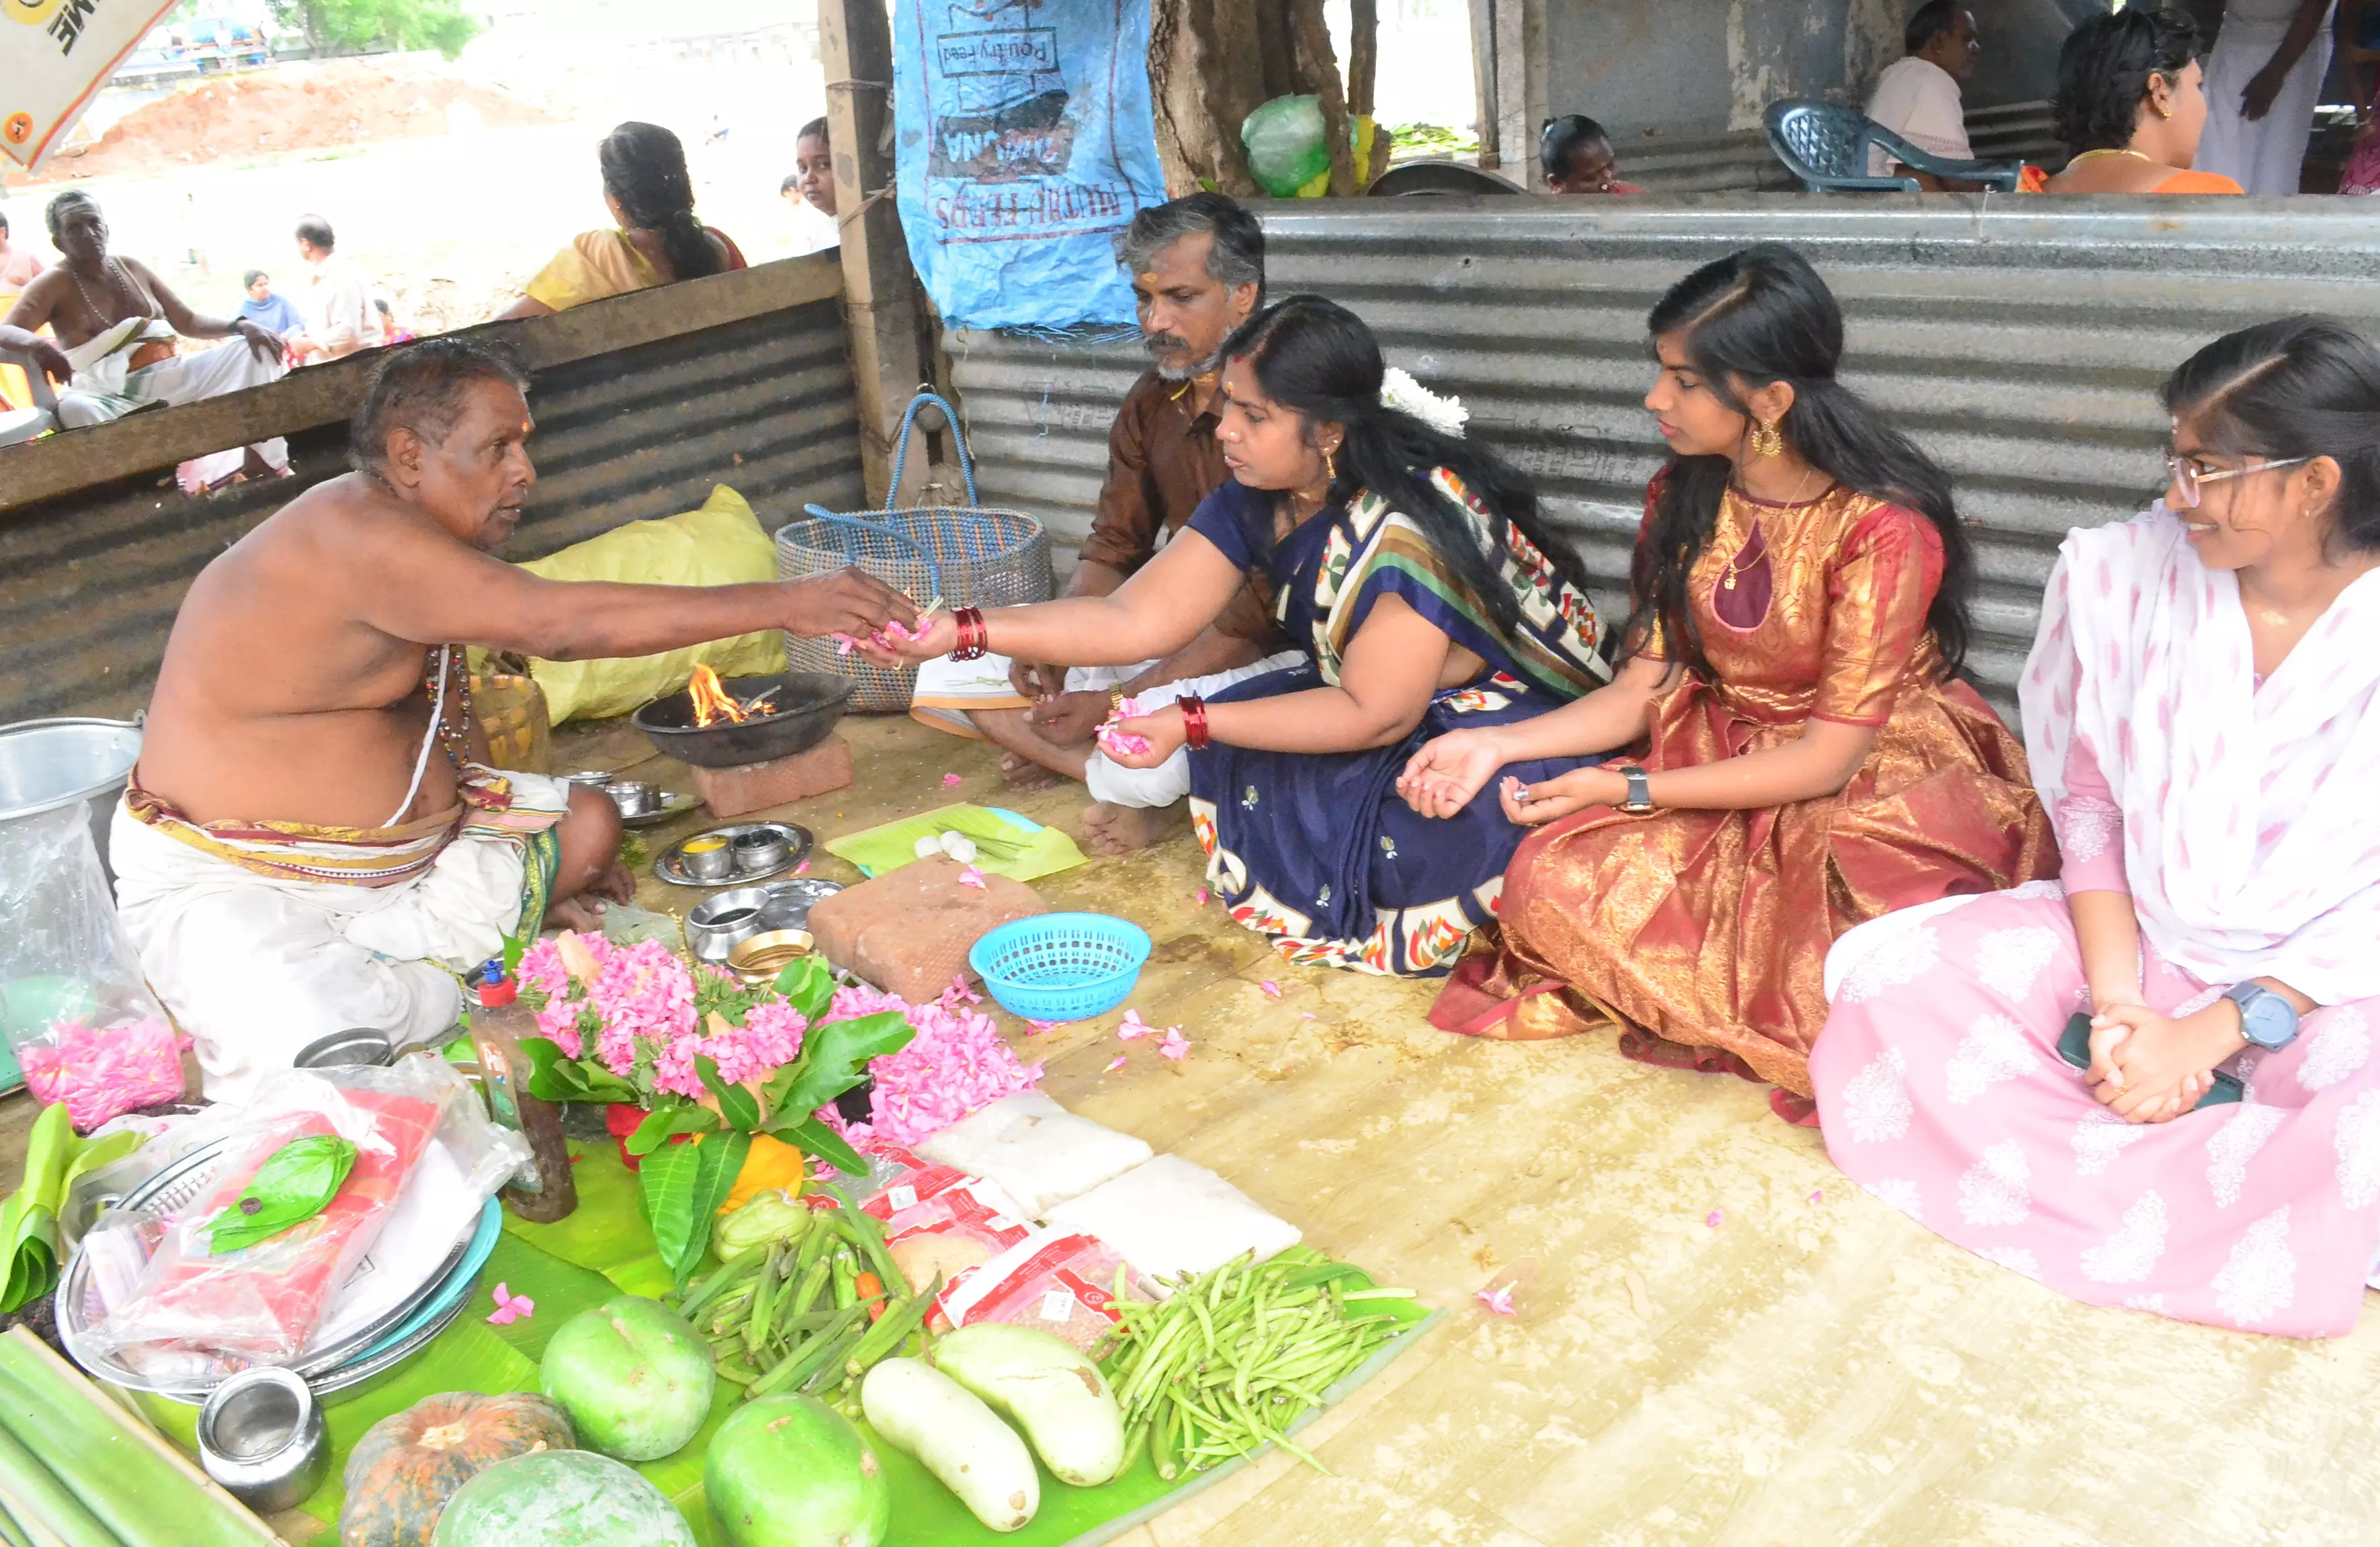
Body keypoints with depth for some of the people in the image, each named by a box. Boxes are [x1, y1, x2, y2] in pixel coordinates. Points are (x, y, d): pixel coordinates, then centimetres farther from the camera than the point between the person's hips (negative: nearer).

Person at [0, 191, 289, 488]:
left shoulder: (132, 268, 13)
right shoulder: (54, 284, -1)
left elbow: (187, 322, 15)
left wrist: (241, 326, -4)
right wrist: (36, 343, -38)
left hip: (167, 377, 5)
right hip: (109, 395, -5)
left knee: (251, 349, -10)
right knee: (73, 408, -39)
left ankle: (260, 464, -21)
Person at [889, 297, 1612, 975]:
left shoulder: (1416, 520, -31)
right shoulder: (1257, 500, -8)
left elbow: (1376, 715, -26)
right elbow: (1134, 620, -9)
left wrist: (1192, 724, -26)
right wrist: (963, 631, -19)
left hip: (1513, 713, -7)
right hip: (1367, 695, 8)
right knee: (1224, 766, -12)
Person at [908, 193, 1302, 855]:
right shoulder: (1150, 403, 5)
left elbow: (1264, 611, -24)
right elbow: (1113, 551, 8)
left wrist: (1116, 703, -23)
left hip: (1269, 654, -8)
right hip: (1169, 636, 8)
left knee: (1142, 761, -39)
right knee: (946, 677, -1)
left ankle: (1152, 792, -2)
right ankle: (1143, 786, -11)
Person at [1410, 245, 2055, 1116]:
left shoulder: (1882, 527, -18)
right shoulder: (1682, 496, 3)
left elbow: (1829, 757, -18)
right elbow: (1644, 687, 3)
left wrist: (1627, 791, -20)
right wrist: (1499, 745, -11)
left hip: (1871, 782, -5)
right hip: (1725, 766, 5)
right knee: (1550, 881, -21)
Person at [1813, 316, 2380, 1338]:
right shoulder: (2129, 576, -5)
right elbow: (2089, 801, 0)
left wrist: (2213, 1032, -20)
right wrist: (2118, 1001, -12)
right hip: (2134, 933, 4)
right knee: (1892, 986, -20)